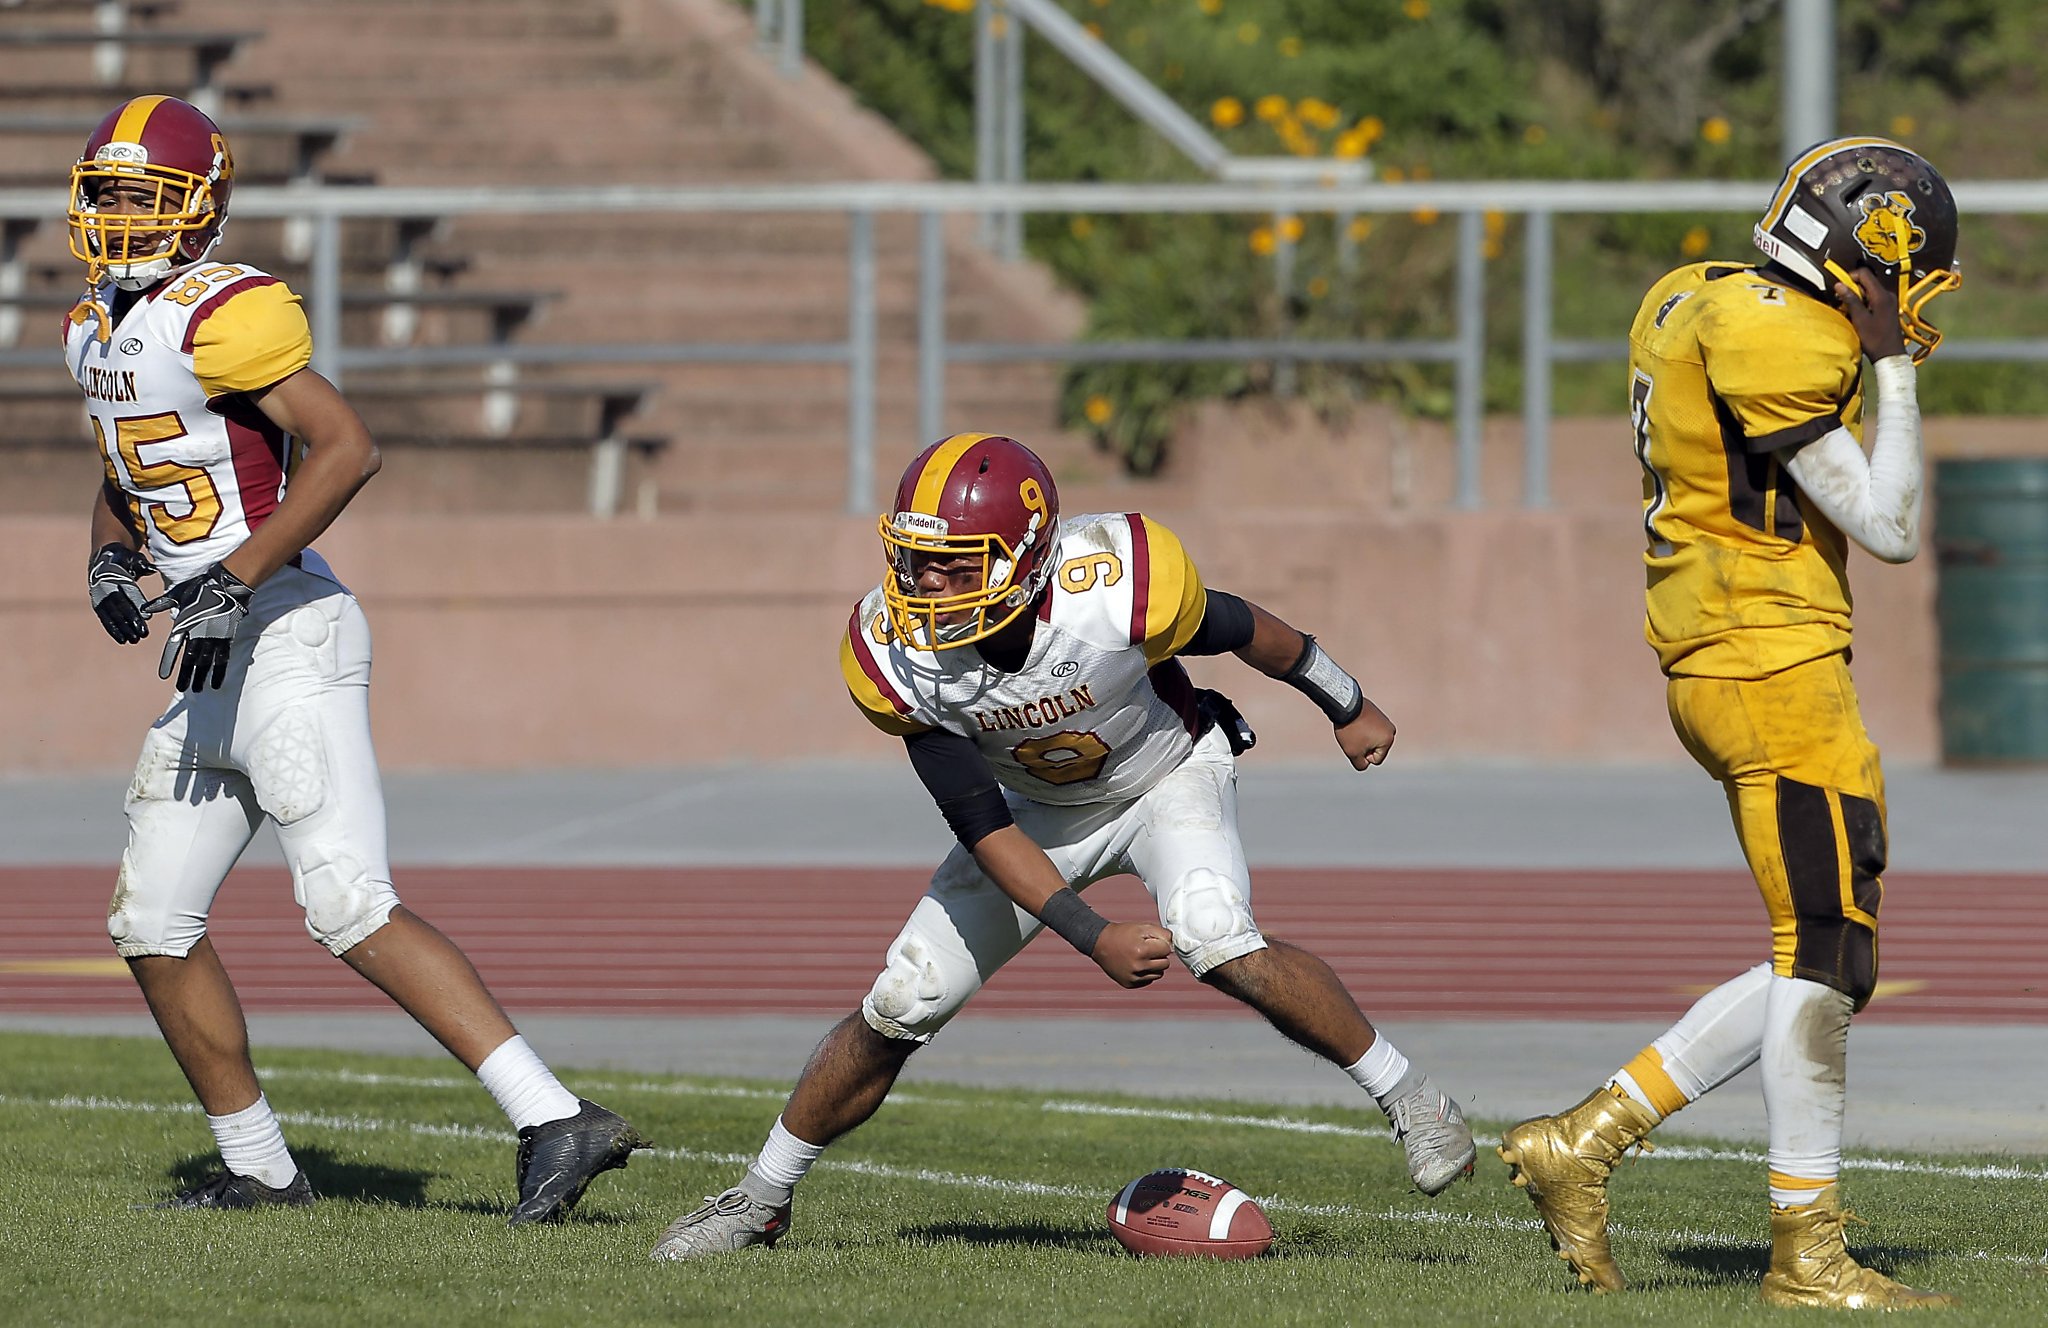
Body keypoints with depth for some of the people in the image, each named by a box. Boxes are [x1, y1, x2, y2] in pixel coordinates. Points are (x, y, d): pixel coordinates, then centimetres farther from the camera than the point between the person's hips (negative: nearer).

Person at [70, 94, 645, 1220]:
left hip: (284, 636, -10)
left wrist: (232, 580, -24)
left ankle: (556, 1121, -24)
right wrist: (109, 559, 10)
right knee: (153, 927, 12)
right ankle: (257, 1169, 23)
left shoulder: (219, 313, -14)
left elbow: (344, 447, -23)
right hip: (214, 661, 10)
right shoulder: (97, 328, 16)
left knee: (350, 909, -20)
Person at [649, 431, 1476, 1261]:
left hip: (1168, 775, -3)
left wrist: (1347, 708, 3)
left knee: (1222, 949, -31)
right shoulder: (897, 655, -28)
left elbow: (1244, 630, -14)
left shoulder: (1117, 591, -37)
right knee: (898, 1011, -1)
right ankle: (760, 1201, 18)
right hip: (1042, 809, 3)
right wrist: (1094, 939, -30)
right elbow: (984, 828, -21)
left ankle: (1406, 1097, -12)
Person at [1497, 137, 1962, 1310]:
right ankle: (1808, 1251, -1)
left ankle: (1588, 1139, 15)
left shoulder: (1702, 306, 14)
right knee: (1829, 956, -5)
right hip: (1774, 672, -10)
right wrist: (1894, 368, -9)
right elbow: (1889, 532, -15)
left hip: (1720, 673, 10)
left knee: (1823, 961, 12)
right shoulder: (1778, 343, -16)